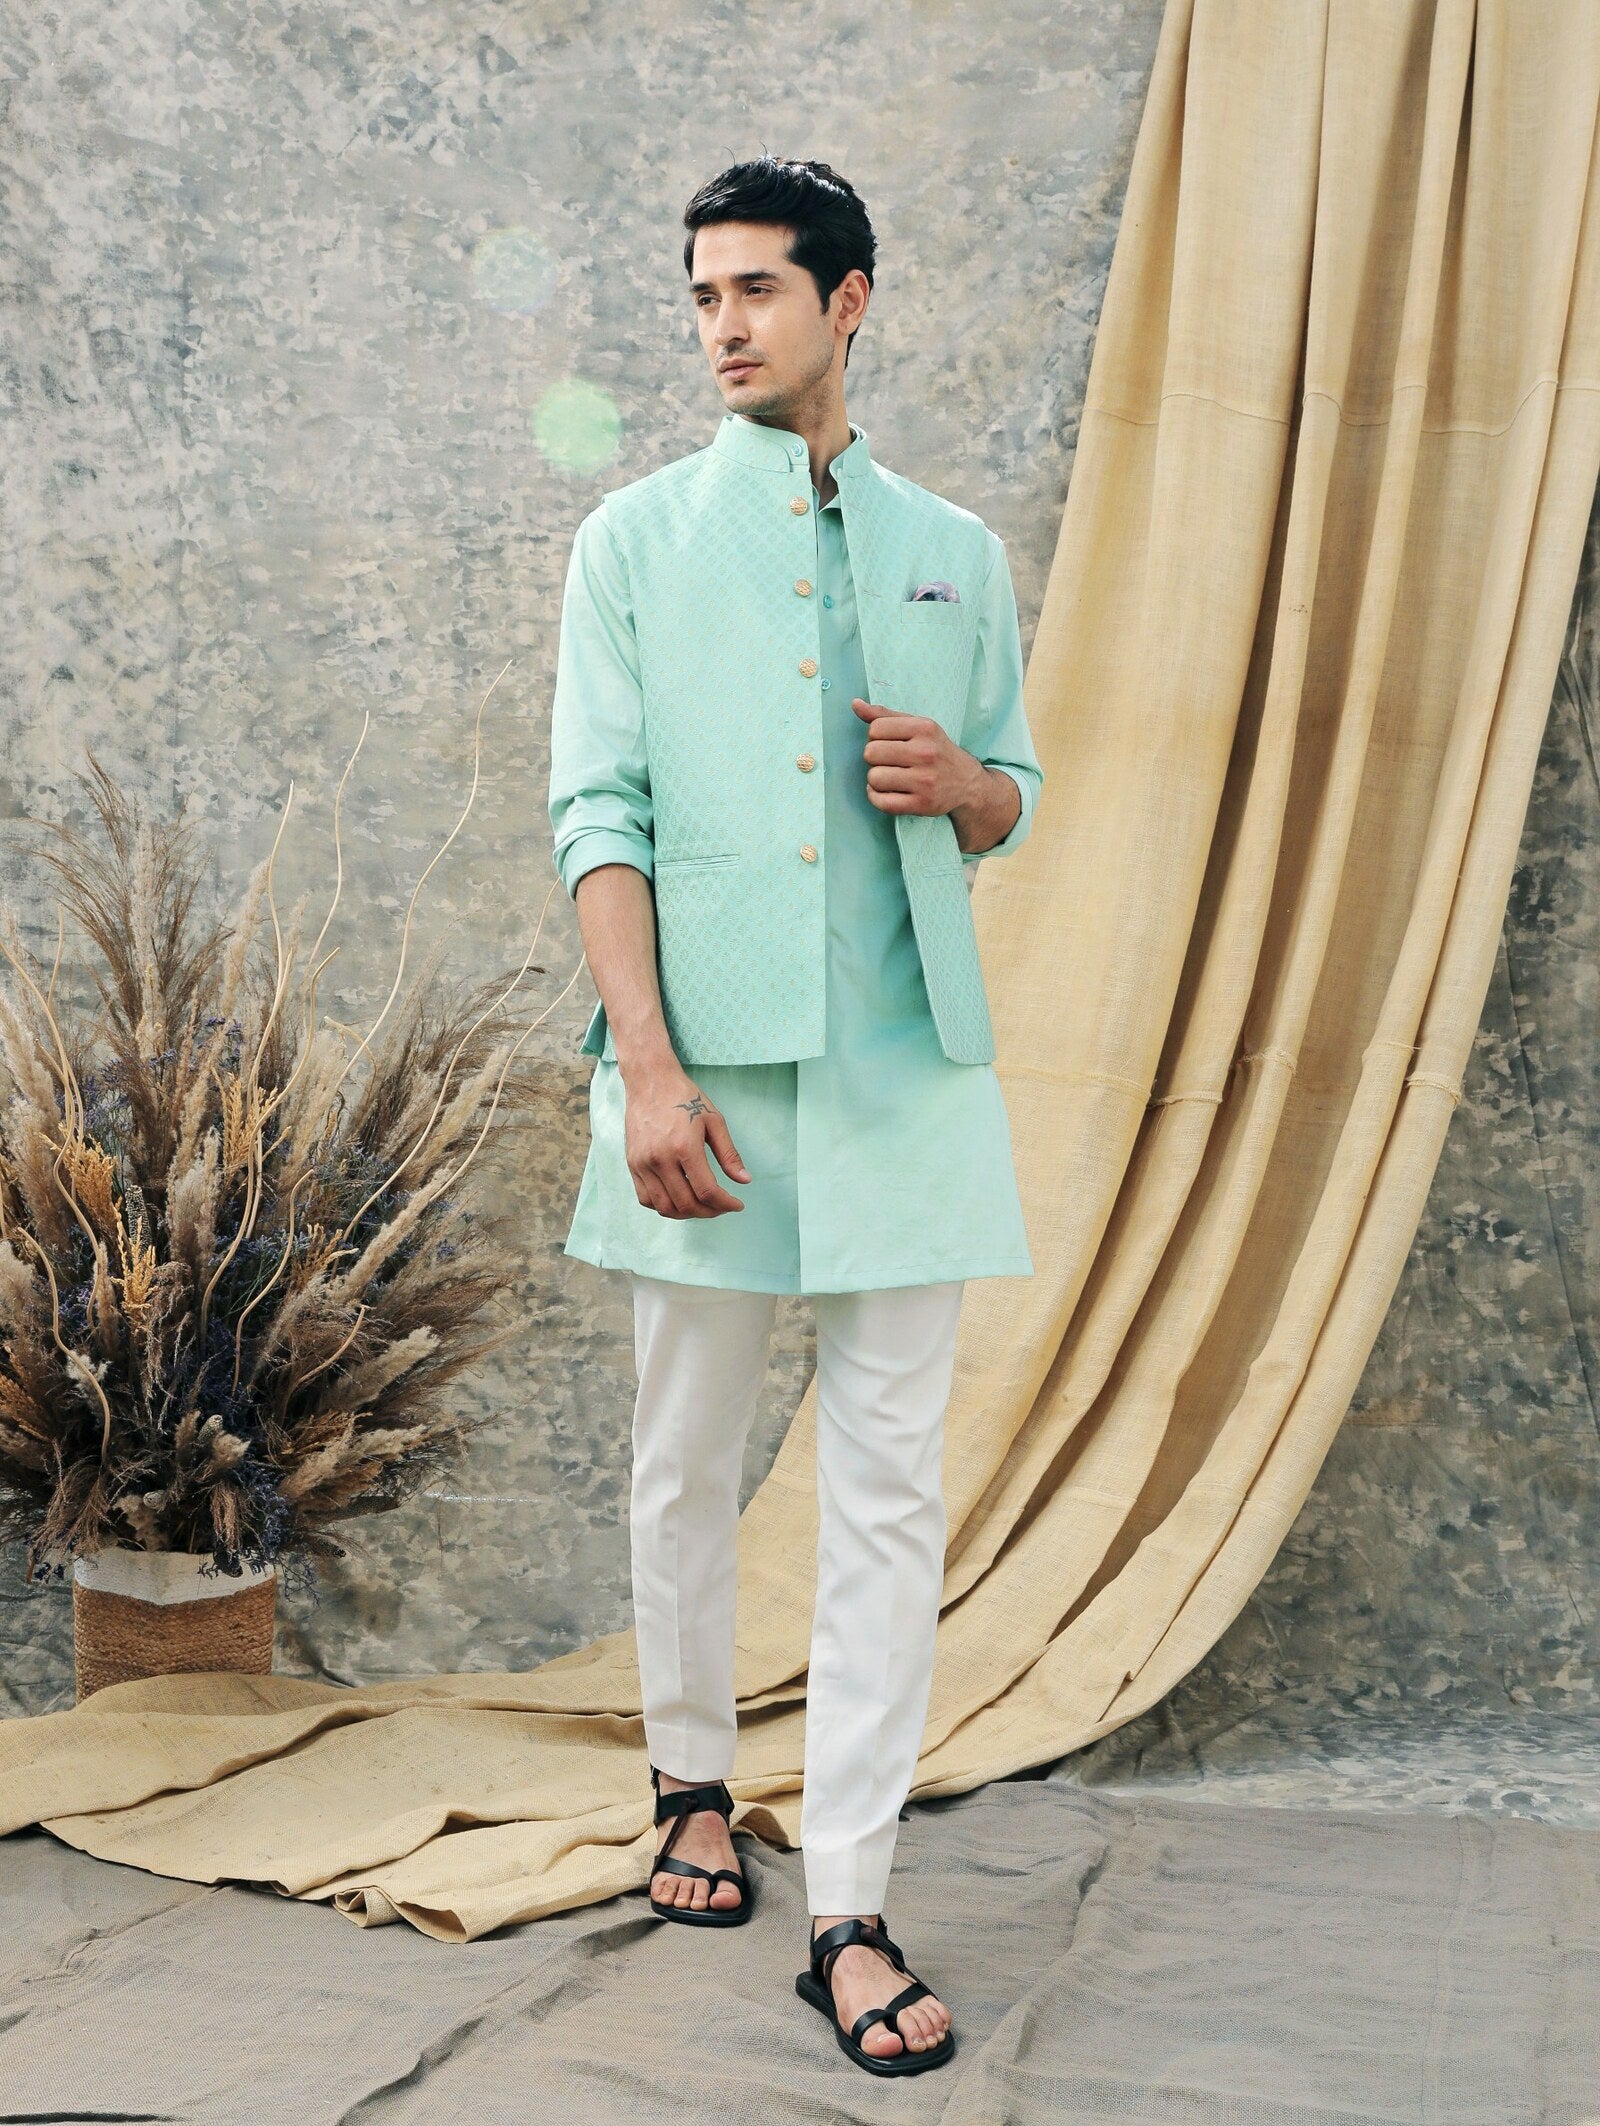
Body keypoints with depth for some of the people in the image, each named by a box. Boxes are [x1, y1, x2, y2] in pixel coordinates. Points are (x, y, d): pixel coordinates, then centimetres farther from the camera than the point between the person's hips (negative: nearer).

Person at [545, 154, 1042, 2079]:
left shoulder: (954, 552, 14)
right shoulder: (637, 537, 7)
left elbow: (1012, 801, 21)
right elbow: (596, 812, -1)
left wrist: (961, 783, -5)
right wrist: (648, 1067, -13)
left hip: (908, 1062, 2)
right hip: (709, 1058, -1)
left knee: (891, 1487, -2)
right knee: (687, 1461, 9)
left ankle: (850, 1911, 4)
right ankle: (693, 1779, 32)